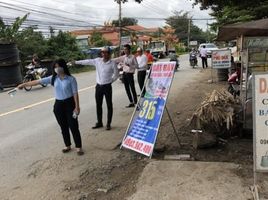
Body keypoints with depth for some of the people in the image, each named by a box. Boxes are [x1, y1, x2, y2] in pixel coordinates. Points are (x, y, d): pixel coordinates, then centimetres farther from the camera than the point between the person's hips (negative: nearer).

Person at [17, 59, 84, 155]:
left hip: (69, 104, -4)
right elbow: (38, 81, 1)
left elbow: (75, 93, -10)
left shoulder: (71, 79, -10)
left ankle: (79, 147, 10)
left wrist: (77, 106, -14)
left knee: (73, 126, 0)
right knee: (63, 127, 13)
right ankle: (68, 146, 27)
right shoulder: (53, 78, 1)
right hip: (58, 105, 4)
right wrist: (24, 84, 1)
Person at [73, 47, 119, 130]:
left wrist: (110, 81, 1)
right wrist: (76, 62, 10)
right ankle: (99, 122, 25)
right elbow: (88, 61, 8)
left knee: (109, 105, 4)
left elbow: (116, 74, 1)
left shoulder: (112, 63, -8)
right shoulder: (97, 60, 1)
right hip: (98, 86, 4)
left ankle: (108, 124, 15)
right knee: (98, 105, 11)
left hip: (107, 87, -4)